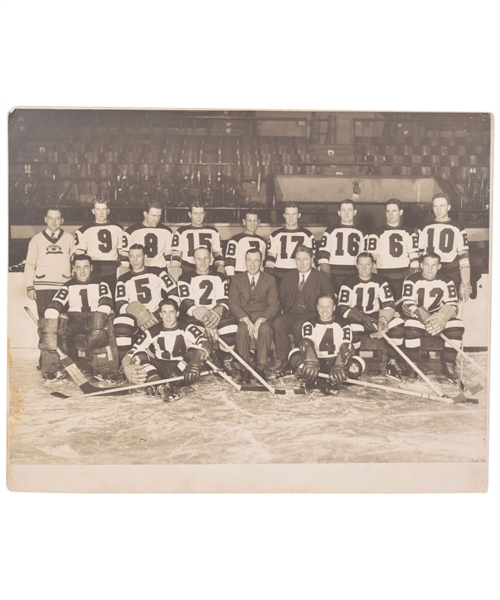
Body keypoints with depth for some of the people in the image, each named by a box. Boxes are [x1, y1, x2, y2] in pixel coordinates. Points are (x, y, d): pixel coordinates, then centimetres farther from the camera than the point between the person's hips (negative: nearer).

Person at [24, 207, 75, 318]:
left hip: (64, 287, 0)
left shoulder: (69, 238, 8)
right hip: (42, 288, 0)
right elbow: (30, 264, 7)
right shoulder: (36, 239, 8)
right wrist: (30, 287, 0)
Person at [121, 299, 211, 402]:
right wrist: (127, 367, -25)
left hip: (181, 370, -2)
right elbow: (132, 351, -3)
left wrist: (195, 364, -39)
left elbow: (204, 344, -20)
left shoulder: (188, 329, -3)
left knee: (194, 349, -27)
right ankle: (160, 386, -43)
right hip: (160, 370, 2)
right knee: (139, 355, -20)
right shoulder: (152, 332, 2)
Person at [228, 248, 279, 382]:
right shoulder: (237, 280, 11)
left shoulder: (270, 280, 9)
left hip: (262, 317, 0)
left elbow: (274, 305, -1)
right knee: (242, 329, -34)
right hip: (243, 317, 0)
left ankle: (261, 368, -27)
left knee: (265, 329, -35)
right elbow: (233, 304, -1)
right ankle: (245, 369, -26)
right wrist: (246, 320, -19)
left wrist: (259, 321, -20)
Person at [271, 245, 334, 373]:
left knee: (298, 325, -36)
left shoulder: (323, 279, 7)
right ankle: (282, 359, -22)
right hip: (291, 314, 3)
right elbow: (281, 299, 17)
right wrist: (286, 311, -1)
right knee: (277, 323, -29)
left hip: (311, 315, -3)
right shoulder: (287, 277, 17)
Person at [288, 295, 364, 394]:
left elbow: (345, 348, -13)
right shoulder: (309, 324, 5)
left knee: (357, 364, -31)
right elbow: (307, 343, -16)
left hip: (335, 363, 0)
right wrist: (311, 364, -38)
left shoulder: (343, 326, 5)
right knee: (294, 352, -28)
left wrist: (339, 367, -34)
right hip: (316, 362, 0)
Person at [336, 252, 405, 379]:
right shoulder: (349, 283, -7)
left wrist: (382, 320, -26)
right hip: (355, 318, -3)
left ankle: (392, 361, -12)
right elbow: (343, 309, -15)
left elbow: (389, 305, -5)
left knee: (398, 323, -23)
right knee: (353, 329, -38)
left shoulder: (380, 281, 1)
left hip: (376, 316, 3)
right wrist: (364, 319, -28)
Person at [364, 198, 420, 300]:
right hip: (384, 277, -2)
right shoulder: (377, 233, 3)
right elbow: (371, 257, 0)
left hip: (405, 277, 2)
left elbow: (414, 256, 10)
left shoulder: (410, 233, 12)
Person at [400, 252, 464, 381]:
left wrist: (440, 319, -30)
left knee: (457, 325, -27)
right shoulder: (411, 280, -9)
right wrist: (425, 319, -33)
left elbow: (452, 306, -8)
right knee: (411, 325, -37)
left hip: (439, 318, 3)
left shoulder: (446, 281, -2)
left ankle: (448, 366, -14)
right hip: (417, 318, -2)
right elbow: (407, 306, -17)